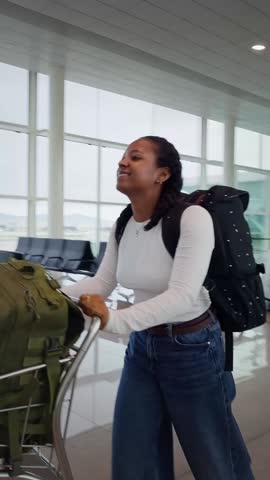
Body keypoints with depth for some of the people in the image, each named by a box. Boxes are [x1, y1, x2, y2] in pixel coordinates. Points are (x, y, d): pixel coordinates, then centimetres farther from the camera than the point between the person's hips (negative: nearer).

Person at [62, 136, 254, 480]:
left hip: (193, 348, -6)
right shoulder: (122, 226, -2)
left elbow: (183, 296, -30)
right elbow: (101, 283, 3)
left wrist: (116, 320, -40)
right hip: (142, 346, 6)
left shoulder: (192, 218, -23)